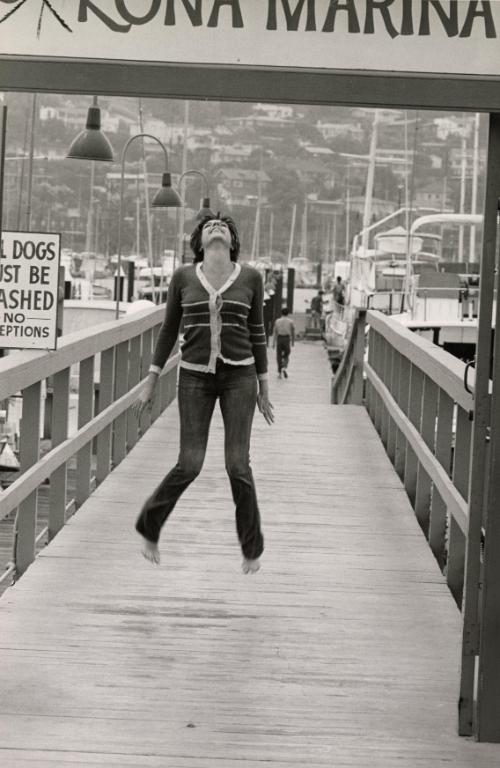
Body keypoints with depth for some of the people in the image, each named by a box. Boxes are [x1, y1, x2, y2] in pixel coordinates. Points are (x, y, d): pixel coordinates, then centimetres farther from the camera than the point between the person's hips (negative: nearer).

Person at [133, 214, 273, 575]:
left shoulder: (250, 277, 1)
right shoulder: (183, 277, 2)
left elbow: (257, 334, 7)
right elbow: (169, 329, 9)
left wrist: (264, 390, 8)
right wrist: (151, 382, 8)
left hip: (239, 376, 0)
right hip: (195, 376, 0)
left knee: (238, 465, -6)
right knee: (189, 465, -7)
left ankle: (252, 549, 12)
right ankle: (149, 527, 19)